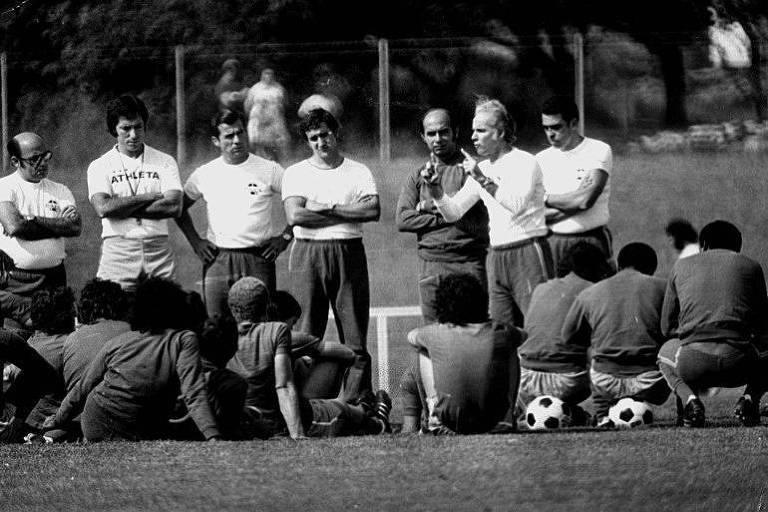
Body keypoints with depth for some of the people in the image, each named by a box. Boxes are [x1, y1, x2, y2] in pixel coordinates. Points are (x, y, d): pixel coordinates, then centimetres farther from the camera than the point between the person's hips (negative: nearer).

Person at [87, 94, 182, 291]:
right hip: (117, 251, -1)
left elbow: (174, 207, -4)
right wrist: (148, 197, -7)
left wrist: (123, 209, -7)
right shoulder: (99, 166, 7)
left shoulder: (165, 162, 9)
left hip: (158, 252, 1)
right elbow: (103, 208, -10)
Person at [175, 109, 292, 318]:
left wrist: (285, 237, 0)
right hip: (217, 259, 2)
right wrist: (195, 242, 11)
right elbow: (180, 208, 21)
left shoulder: (270, 170, 1)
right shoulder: (205, 174, 8)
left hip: (258, 260, -2)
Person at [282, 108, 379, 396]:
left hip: (349, 254, 1)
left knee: (355, 339, -1)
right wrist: (347, 215, -5)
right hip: (308, 254, -1)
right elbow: (295, 216, -7)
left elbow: (373, 211, -6)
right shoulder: (295, 174, 8)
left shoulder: (358, 172, 10)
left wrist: (328, 209, -9)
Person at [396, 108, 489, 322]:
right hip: (430, 265, 4)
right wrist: (444, 218, -5)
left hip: (468, 262, -4)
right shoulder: (417, 176, 16)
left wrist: (429, 207, -2)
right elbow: (403, 220, 4)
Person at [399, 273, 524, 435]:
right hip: (490, 421, 2)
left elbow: (411, 336, 13)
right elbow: (523, 335, 17)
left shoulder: (437, 334, -12)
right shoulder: (500, 334, -10)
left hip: (450, 420, -2)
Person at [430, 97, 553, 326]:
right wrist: (435, 188, -3)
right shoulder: (482, 169, 15)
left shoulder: (524, 162, -6)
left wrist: (483, 180, -26)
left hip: (527, 255, -7)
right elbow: (452, 213, 14)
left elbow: (517, 204, -23)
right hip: (497, 259, 7)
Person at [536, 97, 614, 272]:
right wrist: (575, 203, -11)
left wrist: (546, 198, -1)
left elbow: (586, 200, -14)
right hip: (553, 243, 3)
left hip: (591, 242, -3)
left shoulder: (599, 151, -1)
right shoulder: (542, 159, 10)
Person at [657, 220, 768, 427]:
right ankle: (750, 397, 4)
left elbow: (667, 327, 23)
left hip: (692, 364, 1)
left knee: (665, 353, 37)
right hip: (739, 366, -1)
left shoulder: (681, 266, 19)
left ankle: (688, 398, 5)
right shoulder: (750, 266, 17)